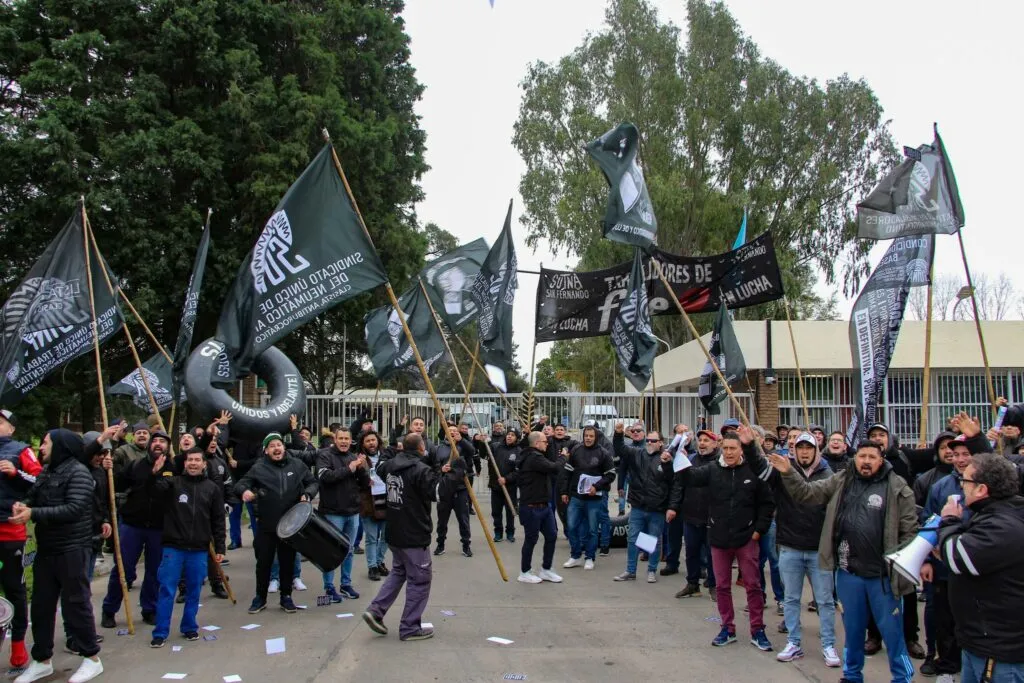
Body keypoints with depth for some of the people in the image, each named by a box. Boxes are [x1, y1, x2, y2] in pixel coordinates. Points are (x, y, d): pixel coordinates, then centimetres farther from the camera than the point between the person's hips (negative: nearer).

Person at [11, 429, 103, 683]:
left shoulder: (78, 472, -13)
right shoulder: (46, 471, 11)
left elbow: (74, 509, -22)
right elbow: (33, 497, 11)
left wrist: (34, 514, -25)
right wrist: (22, 506, -12)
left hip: (71, 550, -7)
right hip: (45, 549, 8)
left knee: (75, 603, 0)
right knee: (41, 605, 12)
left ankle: (92, 659, 13)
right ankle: (42, 661, 25)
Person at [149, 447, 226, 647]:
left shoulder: (213, 488, 4)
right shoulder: (173, 482, 0)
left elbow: (218, 521, 6)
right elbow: (158, 490, -23)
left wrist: (219, 548, 3)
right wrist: (157, 475, -45)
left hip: (199, 549, 2)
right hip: (173, 546, -1)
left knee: (194, 591, 10)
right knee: (166, 590, 1)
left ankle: (189, 627, 24)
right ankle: (160, 632, 9)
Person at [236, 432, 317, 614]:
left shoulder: (297, 465, 3)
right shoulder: (259, 468, -2)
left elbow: (312, 482, 12)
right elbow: (240, 484, -2)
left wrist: (307, 494, -8)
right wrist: (244, 490, -26)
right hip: (266, 524, -1)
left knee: (288, 561, 10)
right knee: (264, 562, 6)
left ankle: (286, 597, 24)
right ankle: (260, 597, 22)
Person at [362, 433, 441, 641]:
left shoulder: (390, 464, 4)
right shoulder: (421, 470, -20)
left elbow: (379, 468, 27)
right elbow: (437, 491, -26)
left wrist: (396, 453, 29)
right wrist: (444, 474, -17)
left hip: (394, 533, 8)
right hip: (414, 536, -8)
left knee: (398, 571, 26)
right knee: (419, 579, 5)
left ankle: (375, 610, 16)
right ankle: (410, 628, 10)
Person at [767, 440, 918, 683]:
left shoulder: (898, 488, -6)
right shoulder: (841, 481, 4)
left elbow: (910, 530, -6)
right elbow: (807, 493, 6)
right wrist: (788, 473, -9)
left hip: (882, 574, -3)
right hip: (848, 572, 3)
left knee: (892, 630, 8)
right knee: (853, 628, 18)